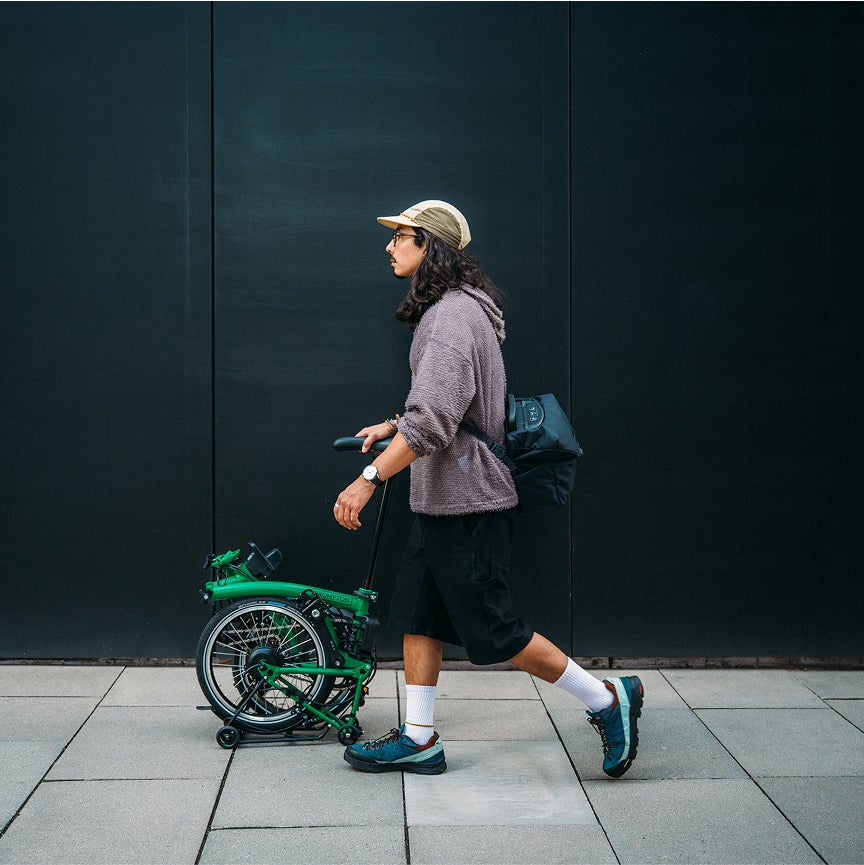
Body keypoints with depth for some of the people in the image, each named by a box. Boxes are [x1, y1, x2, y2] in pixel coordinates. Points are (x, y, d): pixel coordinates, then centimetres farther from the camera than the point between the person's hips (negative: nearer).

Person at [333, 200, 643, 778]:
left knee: (493, 632, -3)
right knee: (418, 616, 12)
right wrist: (394, 427, 22)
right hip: (439, 500, 10)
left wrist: (369, 479, -30)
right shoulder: (447, 310, 14)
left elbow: (434, 421, -29)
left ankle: (607, 699, 9)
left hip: (469, 503, -10)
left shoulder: (454, 316, -19)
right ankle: (419, 739, 19)